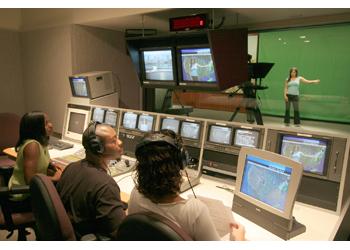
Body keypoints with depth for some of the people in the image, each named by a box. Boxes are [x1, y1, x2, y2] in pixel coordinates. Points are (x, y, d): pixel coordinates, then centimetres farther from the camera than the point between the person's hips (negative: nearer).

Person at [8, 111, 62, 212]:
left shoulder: (40, 142, -2)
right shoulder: (32, 145, -27)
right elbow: (30, 179, -30)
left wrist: (51, 165, -1)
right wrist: (55, 178, -19)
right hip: (22, 198, -8)